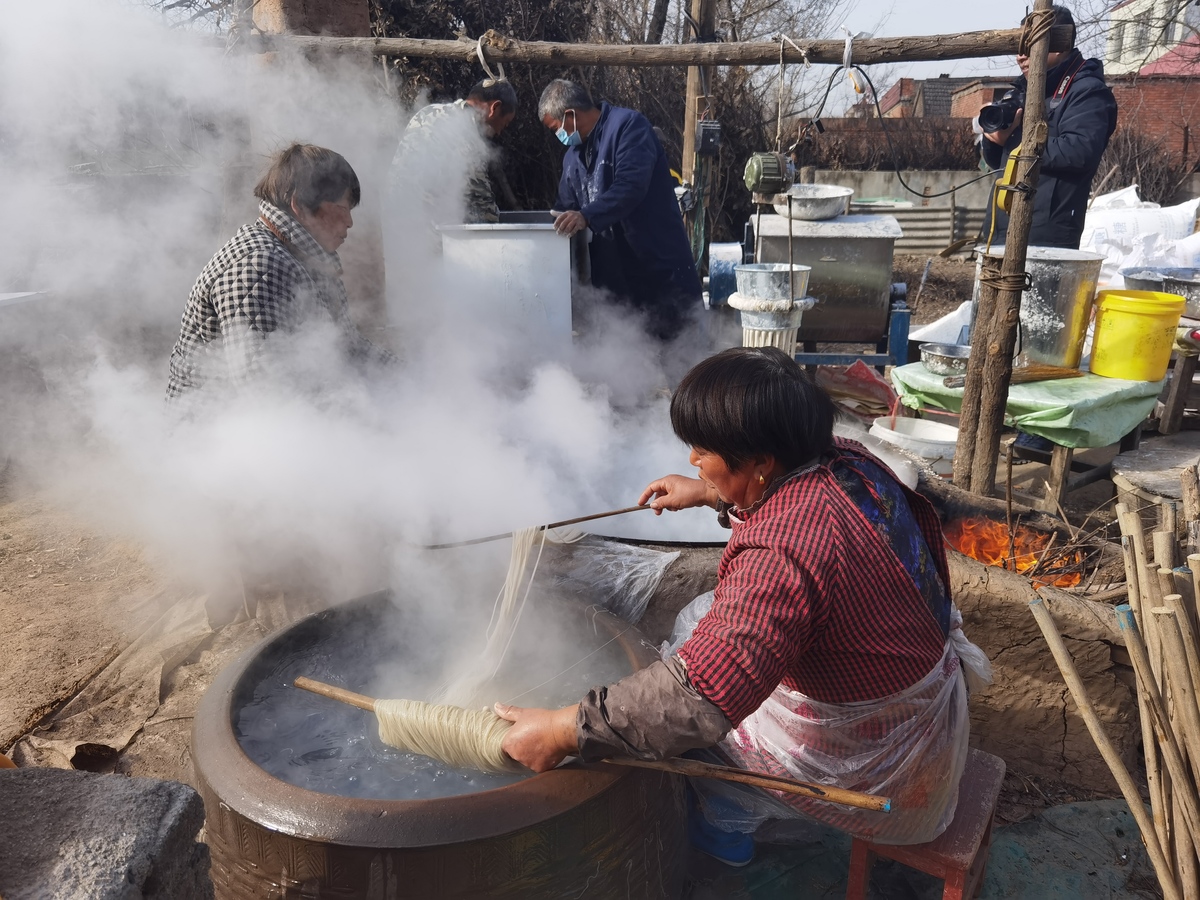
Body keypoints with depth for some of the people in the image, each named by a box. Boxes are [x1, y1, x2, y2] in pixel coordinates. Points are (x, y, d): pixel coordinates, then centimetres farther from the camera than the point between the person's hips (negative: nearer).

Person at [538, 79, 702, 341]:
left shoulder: (628, 125, -10)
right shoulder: (573, 156, 17)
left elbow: (631, 185, -25)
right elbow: (565, 207, 21)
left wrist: (587, 216, -35)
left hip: (661, 269, -8)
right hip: (611, 276, 8)